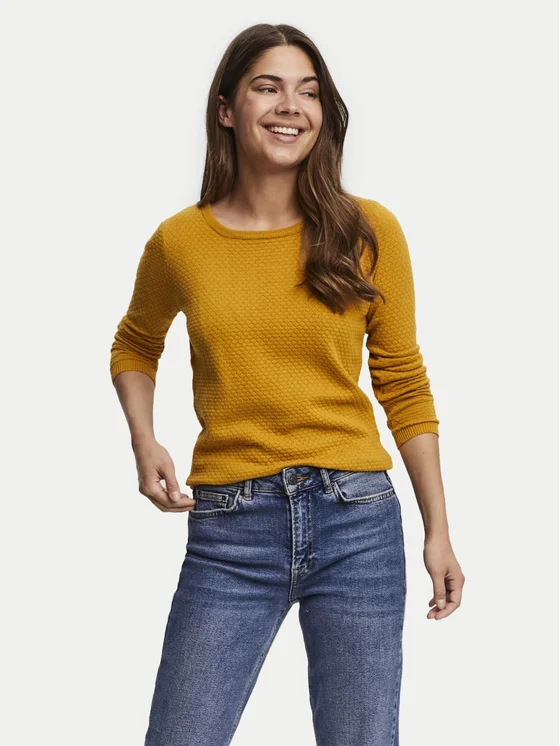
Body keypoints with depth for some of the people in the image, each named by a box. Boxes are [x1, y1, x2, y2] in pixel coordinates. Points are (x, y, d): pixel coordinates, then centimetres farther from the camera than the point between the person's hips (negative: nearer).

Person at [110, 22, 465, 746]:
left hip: (357, 524, 0)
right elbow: (135, 347, 21)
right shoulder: (178, 240, 2)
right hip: (229, 532, 1)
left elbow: (403, 385, 7)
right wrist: (144, 444, 3)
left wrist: (438, 531, 5)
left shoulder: (368, 231, 0)